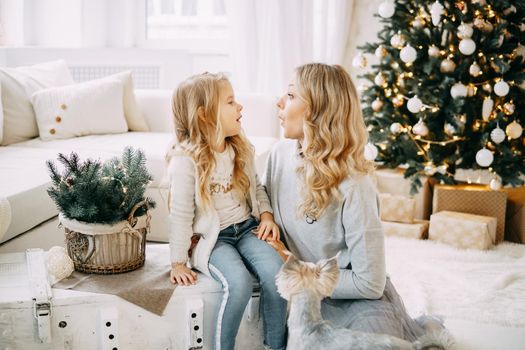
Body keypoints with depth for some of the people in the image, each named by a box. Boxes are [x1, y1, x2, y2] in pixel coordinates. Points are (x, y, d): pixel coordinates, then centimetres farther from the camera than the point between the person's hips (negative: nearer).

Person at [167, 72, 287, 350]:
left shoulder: (241, 149, 4)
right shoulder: (186, 161, -15)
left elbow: (257, 187, 18)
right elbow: (181, 215, -12)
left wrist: (266, 215, 0)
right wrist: (178, 262, -8)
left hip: (246, 228, 5)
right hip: (210, 238, -5)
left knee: (275, 271, -22)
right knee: (239, 282, -31)